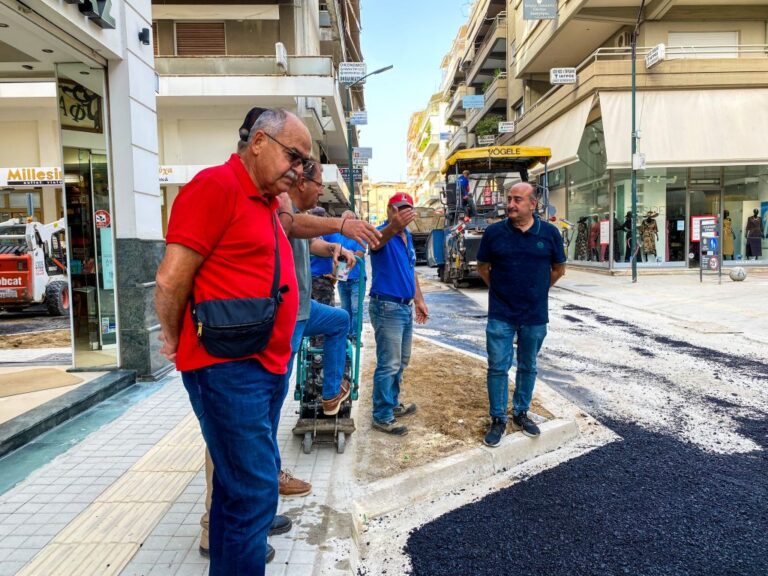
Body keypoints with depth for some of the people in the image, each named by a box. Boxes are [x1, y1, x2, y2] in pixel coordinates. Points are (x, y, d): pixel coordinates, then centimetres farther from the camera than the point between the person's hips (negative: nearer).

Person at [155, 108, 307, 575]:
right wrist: (177, 341, -3)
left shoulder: (266, 202, 14)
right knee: (254, 489, -3)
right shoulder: (217, 185, -14)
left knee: (241, 480, 20)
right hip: (228, 366, -9)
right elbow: (171, 279, -14)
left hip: (269, 364, 9)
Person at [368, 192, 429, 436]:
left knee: (401, 361, 19)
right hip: (387, 307, -9)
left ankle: (392, 403, 34)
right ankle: (382, 416, 7)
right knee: (389, 364, -4)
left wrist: (419, 300, 20)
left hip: (406, 307, 9)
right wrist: (393, 227, -64)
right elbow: (377, 241, -42)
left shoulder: (407, 237, 11)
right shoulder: (384, 234, -15)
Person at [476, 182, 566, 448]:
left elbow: (558, 268, 10)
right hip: (501, 315, -1)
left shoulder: (549, 233, -3)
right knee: (498, 367, 2)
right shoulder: (493, 232, -6)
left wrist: (538, 290, 9)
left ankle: (521, 412, 32)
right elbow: (483, 267, 8)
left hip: (535, 315, 2)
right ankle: (498, 420, 16)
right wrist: (501, 290, 7)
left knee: (528, 367, 15)